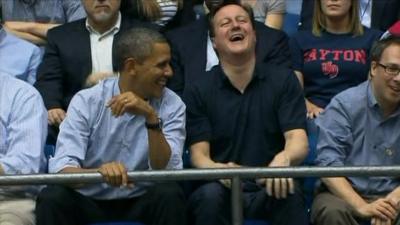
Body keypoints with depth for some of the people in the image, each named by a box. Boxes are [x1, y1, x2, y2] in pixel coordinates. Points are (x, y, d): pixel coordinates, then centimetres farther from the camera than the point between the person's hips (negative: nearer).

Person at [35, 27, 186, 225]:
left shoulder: (172, 105, -5)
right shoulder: (86, 102, -9)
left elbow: (166, 171, -17)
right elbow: (61, 169, -20)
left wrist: (151, 118, -29)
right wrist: (99, 172, -41)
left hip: (142, 202, 1)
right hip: (88, 200, -1)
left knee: (169, 194, -30)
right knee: (53, 197, -30)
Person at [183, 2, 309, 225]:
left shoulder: (283, 79, 4)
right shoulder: (198, 90, 3)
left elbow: (298, 141, -7)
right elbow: (199, 154, -3)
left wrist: (284, 158, -33)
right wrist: (218, 169, -29)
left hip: (269, 187, 0)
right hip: (222, 189, 0)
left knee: (289, 195, -34)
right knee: (209, 195, -34)